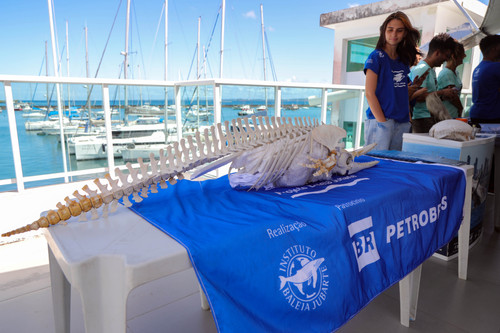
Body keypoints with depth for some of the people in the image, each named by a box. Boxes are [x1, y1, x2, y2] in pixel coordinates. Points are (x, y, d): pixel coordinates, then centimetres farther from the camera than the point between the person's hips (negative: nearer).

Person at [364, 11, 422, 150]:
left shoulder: (404, 60, 15)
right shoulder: (376, 57, -4)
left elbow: (402, 93, 19)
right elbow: (369, 94, -10)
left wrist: (409, 118, 6)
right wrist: (382, 122, -15)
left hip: (402, 123, 7)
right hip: (380, 120, -6)